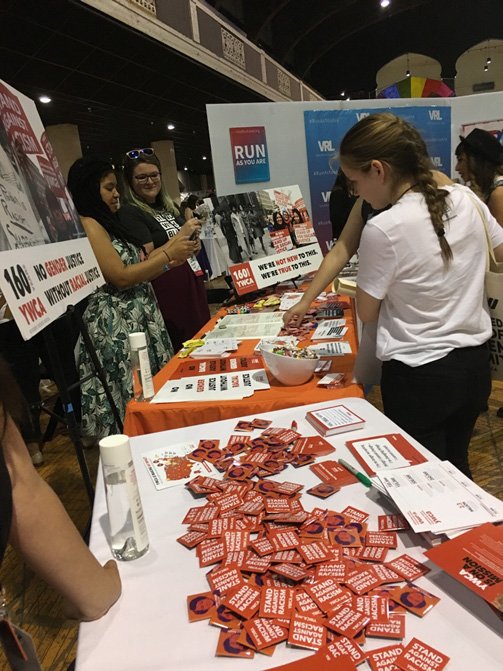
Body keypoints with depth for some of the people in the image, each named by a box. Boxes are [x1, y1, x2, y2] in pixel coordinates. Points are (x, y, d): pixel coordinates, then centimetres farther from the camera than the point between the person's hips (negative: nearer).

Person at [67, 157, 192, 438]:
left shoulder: (105, 223, 17)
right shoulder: (87, 225, -12)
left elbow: (135, 264, 15)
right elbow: (121, 277, -17)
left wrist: (172, 249, 8)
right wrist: (168, 255, -11)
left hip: (135, 317, 10)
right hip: (116, 326, -10)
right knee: (134, 397, -3)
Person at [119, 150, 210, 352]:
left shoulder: (169, 206, 14)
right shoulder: (129, 213, -8)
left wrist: (195, 246, 3)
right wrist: (181, 235, -17)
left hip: (192, 286, 8)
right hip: (168, 295, -8)